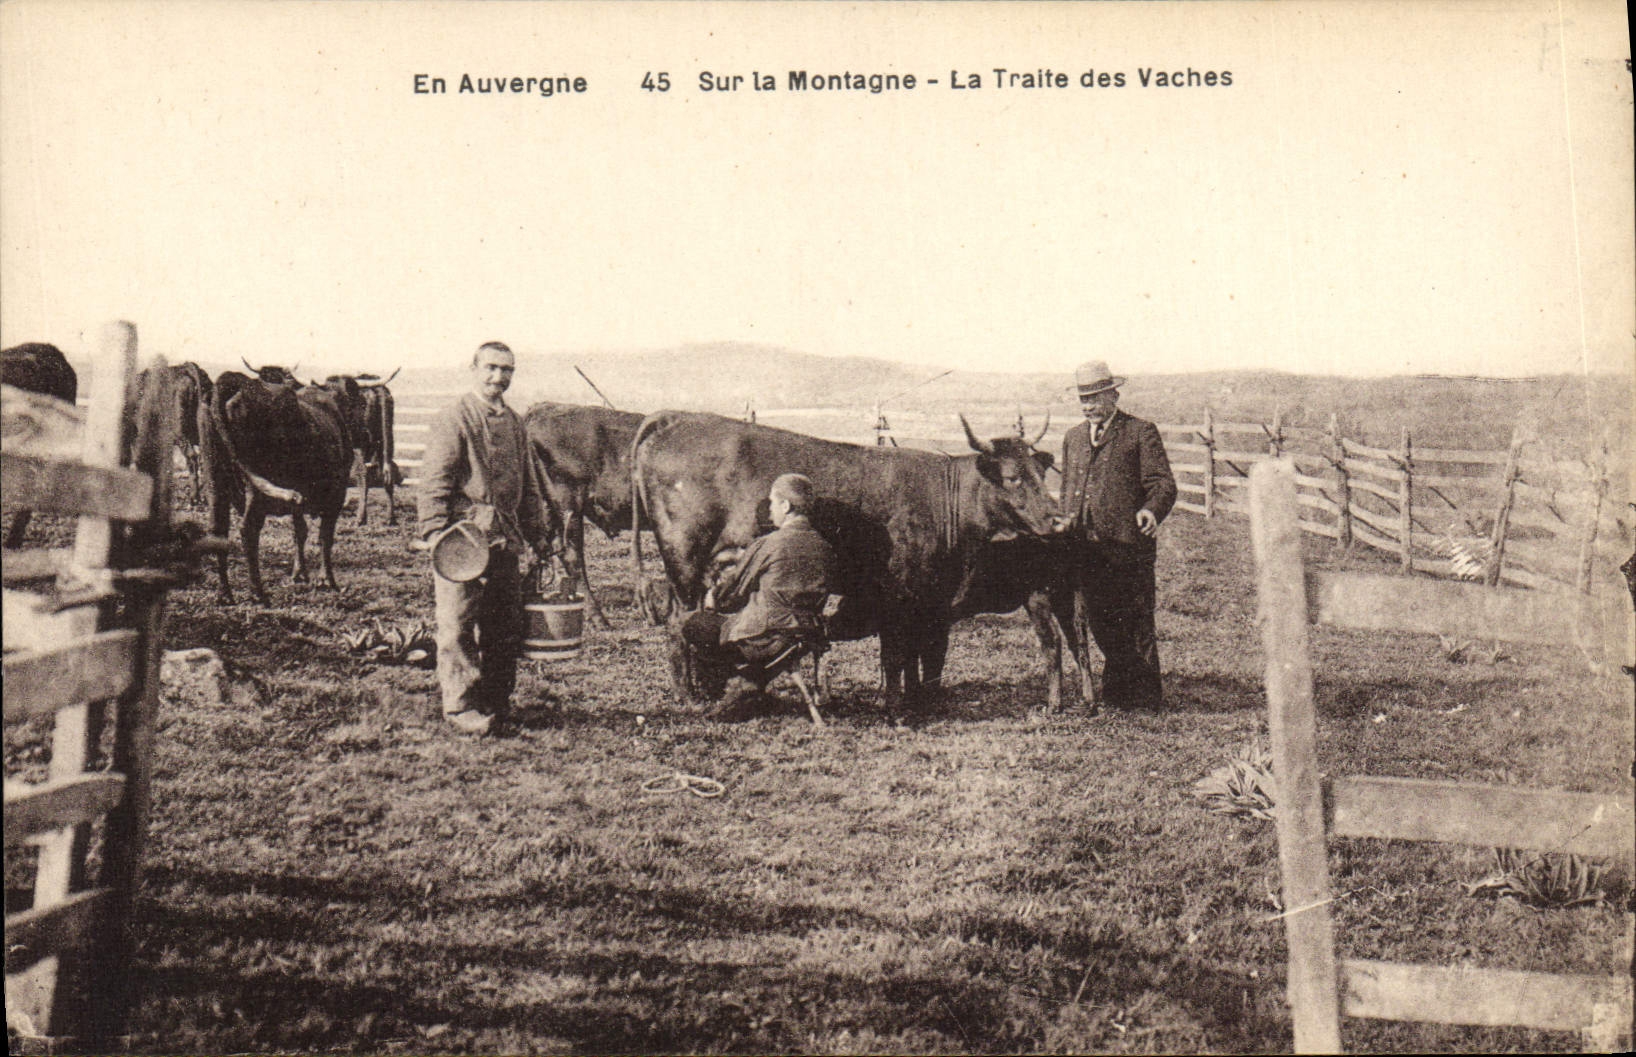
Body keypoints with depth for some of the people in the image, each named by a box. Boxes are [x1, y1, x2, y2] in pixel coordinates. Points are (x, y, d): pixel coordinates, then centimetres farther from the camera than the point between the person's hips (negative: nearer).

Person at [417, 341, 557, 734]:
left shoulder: (514, 423, 16)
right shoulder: (455, 417, -5)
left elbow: (530, 483, 23)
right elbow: (434, 480, -10)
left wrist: (536, 535, 20)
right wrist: (435, 532, -18)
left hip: (506, 536, 7)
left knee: (506, 624, 10)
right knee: (459, 624, -5)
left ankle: (496, 702, 22)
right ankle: (459, 706, 3)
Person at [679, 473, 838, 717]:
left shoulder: (767, 545, -14)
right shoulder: (824, 547, 5)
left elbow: (733, 590, -3)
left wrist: (712, 599, 21)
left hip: (765, 640, -7)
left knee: (694, 626, 10)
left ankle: (734, 682, 4)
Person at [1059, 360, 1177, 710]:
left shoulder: (1141, 432, 1)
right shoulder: (1073, 437, 19)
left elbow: (1163, 483, -6)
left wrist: (1152, 510, -26)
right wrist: (1066, 531, 17)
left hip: (1127, 547, -5)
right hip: (1083, 549, 5)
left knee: (1135, 625, -1)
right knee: (1099, 625, 9)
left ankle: (1146, 696, 11)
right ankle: (1114, 692, 22)